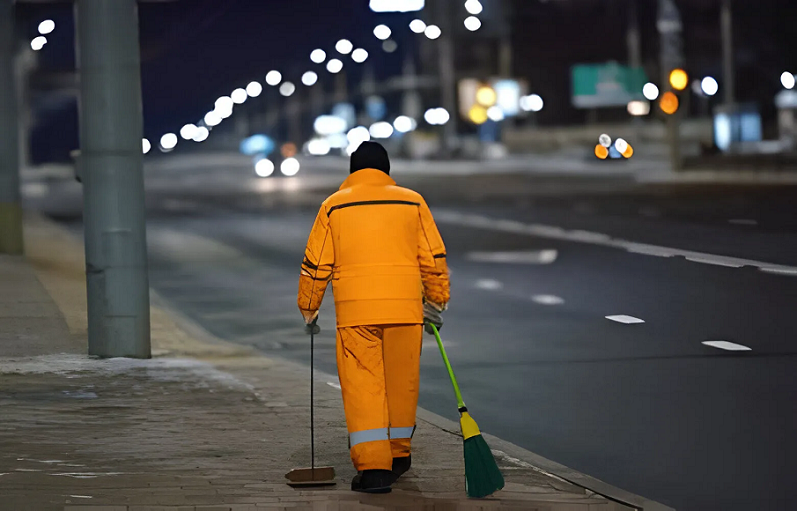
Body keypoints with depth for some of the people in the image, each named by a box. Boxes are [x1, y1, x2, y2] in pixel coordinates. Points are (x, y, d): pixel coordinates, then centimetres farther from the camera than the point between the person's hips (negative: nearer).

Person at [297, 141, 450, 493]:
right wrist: (435, 302, 18)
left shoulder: (334, 206, 7)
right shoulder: (412, 202, 9)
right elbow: (433, 258, 8)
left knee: (362, 388, -1)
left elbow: (316, 265, 7)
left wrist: (309, 310, 17)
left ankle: (372, 467, -9)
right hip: (405, 307, 1)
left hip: (355, 311, -1)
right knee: (402, 384, 15)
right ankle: (398, 454, 28)